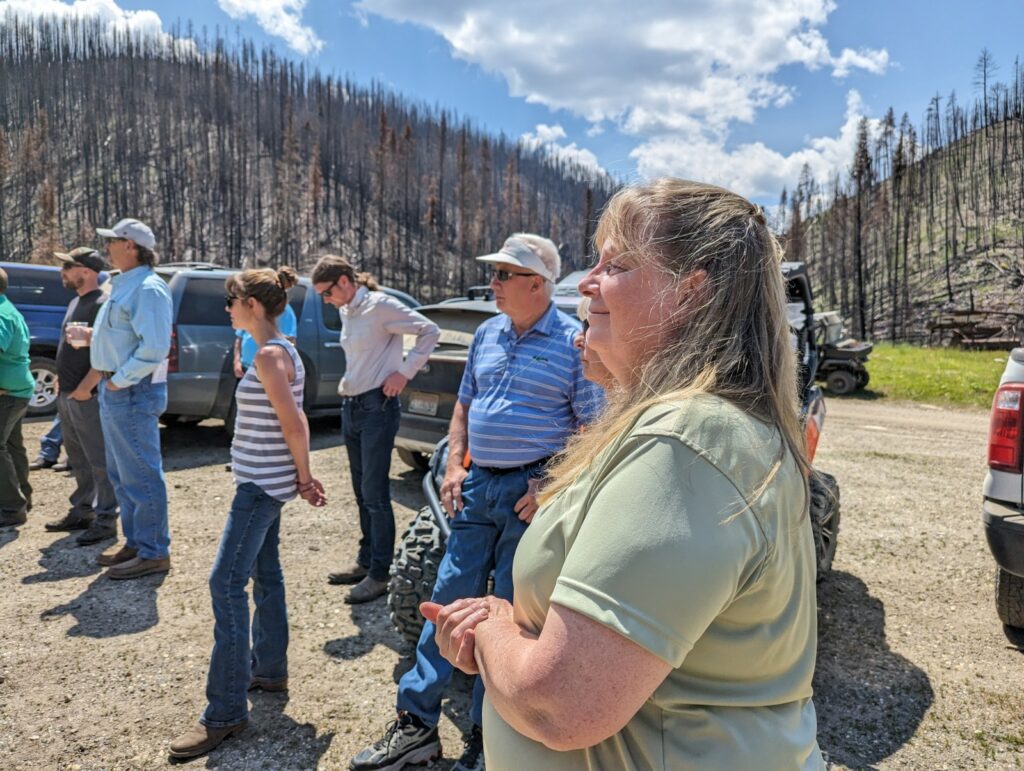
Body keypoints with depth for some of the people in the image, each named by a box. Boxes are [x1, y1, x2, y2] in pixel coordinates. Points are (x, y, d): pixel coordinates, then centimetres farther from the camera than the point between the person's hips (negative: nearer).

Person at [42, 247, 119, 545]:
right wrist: (62, 381, 17)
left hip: (88, 397, -10)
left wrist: (84, 388, -20)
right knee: (79, 462, 17)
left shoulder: (101, 304, -13)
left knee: (99, 462, -4)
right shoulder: (76, 302, 16)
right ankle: (82, 511, 28)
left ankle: (105, 520, 1)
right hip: (67, 395, 10)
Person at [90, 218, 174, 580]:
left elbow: (154, 348, -25)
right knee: (121, 475, 17)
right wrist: (108, 379, 10)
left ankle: (153, 552, 5)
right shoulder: (124, 285, 16)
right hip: (115, 390, 11)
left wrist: (119, 380, -18)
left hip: (132, 392, -11)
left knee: (141, 476, -4)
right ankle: (135, 543, 28)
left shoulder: (147, 288, -16)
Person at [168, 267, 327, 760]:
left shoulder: (269, 355, -18)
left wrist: (303, 478, -8)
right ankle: (269, 669, 33)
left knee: (227, 583, -7)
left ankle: (226, 712, 0)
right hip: (265, 482, 10)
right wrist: (302, 478, 8)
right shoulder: (280, 351, 12)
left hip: (262, 484, -10)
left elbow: (293, 425, -20)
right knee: (265, 574, 18)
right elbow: (297, 421, 11)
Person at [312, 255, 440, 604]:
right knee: (362, 492, 16)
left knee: (375, 494, -5)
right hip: (350, 406, 9)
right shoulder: (345, 312, 12)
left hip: (377, 407, -9)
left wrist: (404, 372, -16)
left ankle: (380, 573, 4)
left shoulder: (380, 306, -13)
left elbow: (430, 331, -14)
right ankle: (366, 560, 28)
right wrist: (349, 390, 11)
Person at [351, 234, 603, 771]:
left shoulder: (573, 342, -9)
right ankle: (416, 722, 22)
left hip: (530, 492, -5)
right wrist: (454, 465, 6)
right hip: (477, 485, 6)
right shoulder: (486, 334, 10)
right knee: (449, 595, 9)